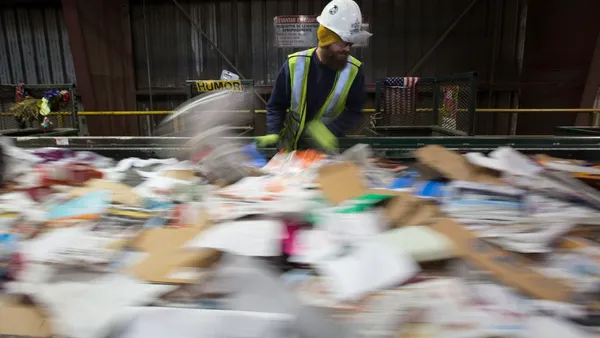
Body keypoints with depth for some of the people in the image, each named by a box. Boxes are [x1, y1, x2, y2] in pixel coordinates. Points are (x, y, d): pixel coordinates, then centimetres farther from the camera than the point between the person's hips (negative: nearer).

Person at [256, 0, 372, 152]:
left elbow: (353, 112, -10)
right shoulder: (295, 65, -15)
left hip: (327, 147, 0)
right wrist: (274, 133, -23)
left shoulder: (354, 71, -14)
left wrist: (330, 132, -27)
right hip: (292, 145, 1)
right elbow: (276, 105, -7)